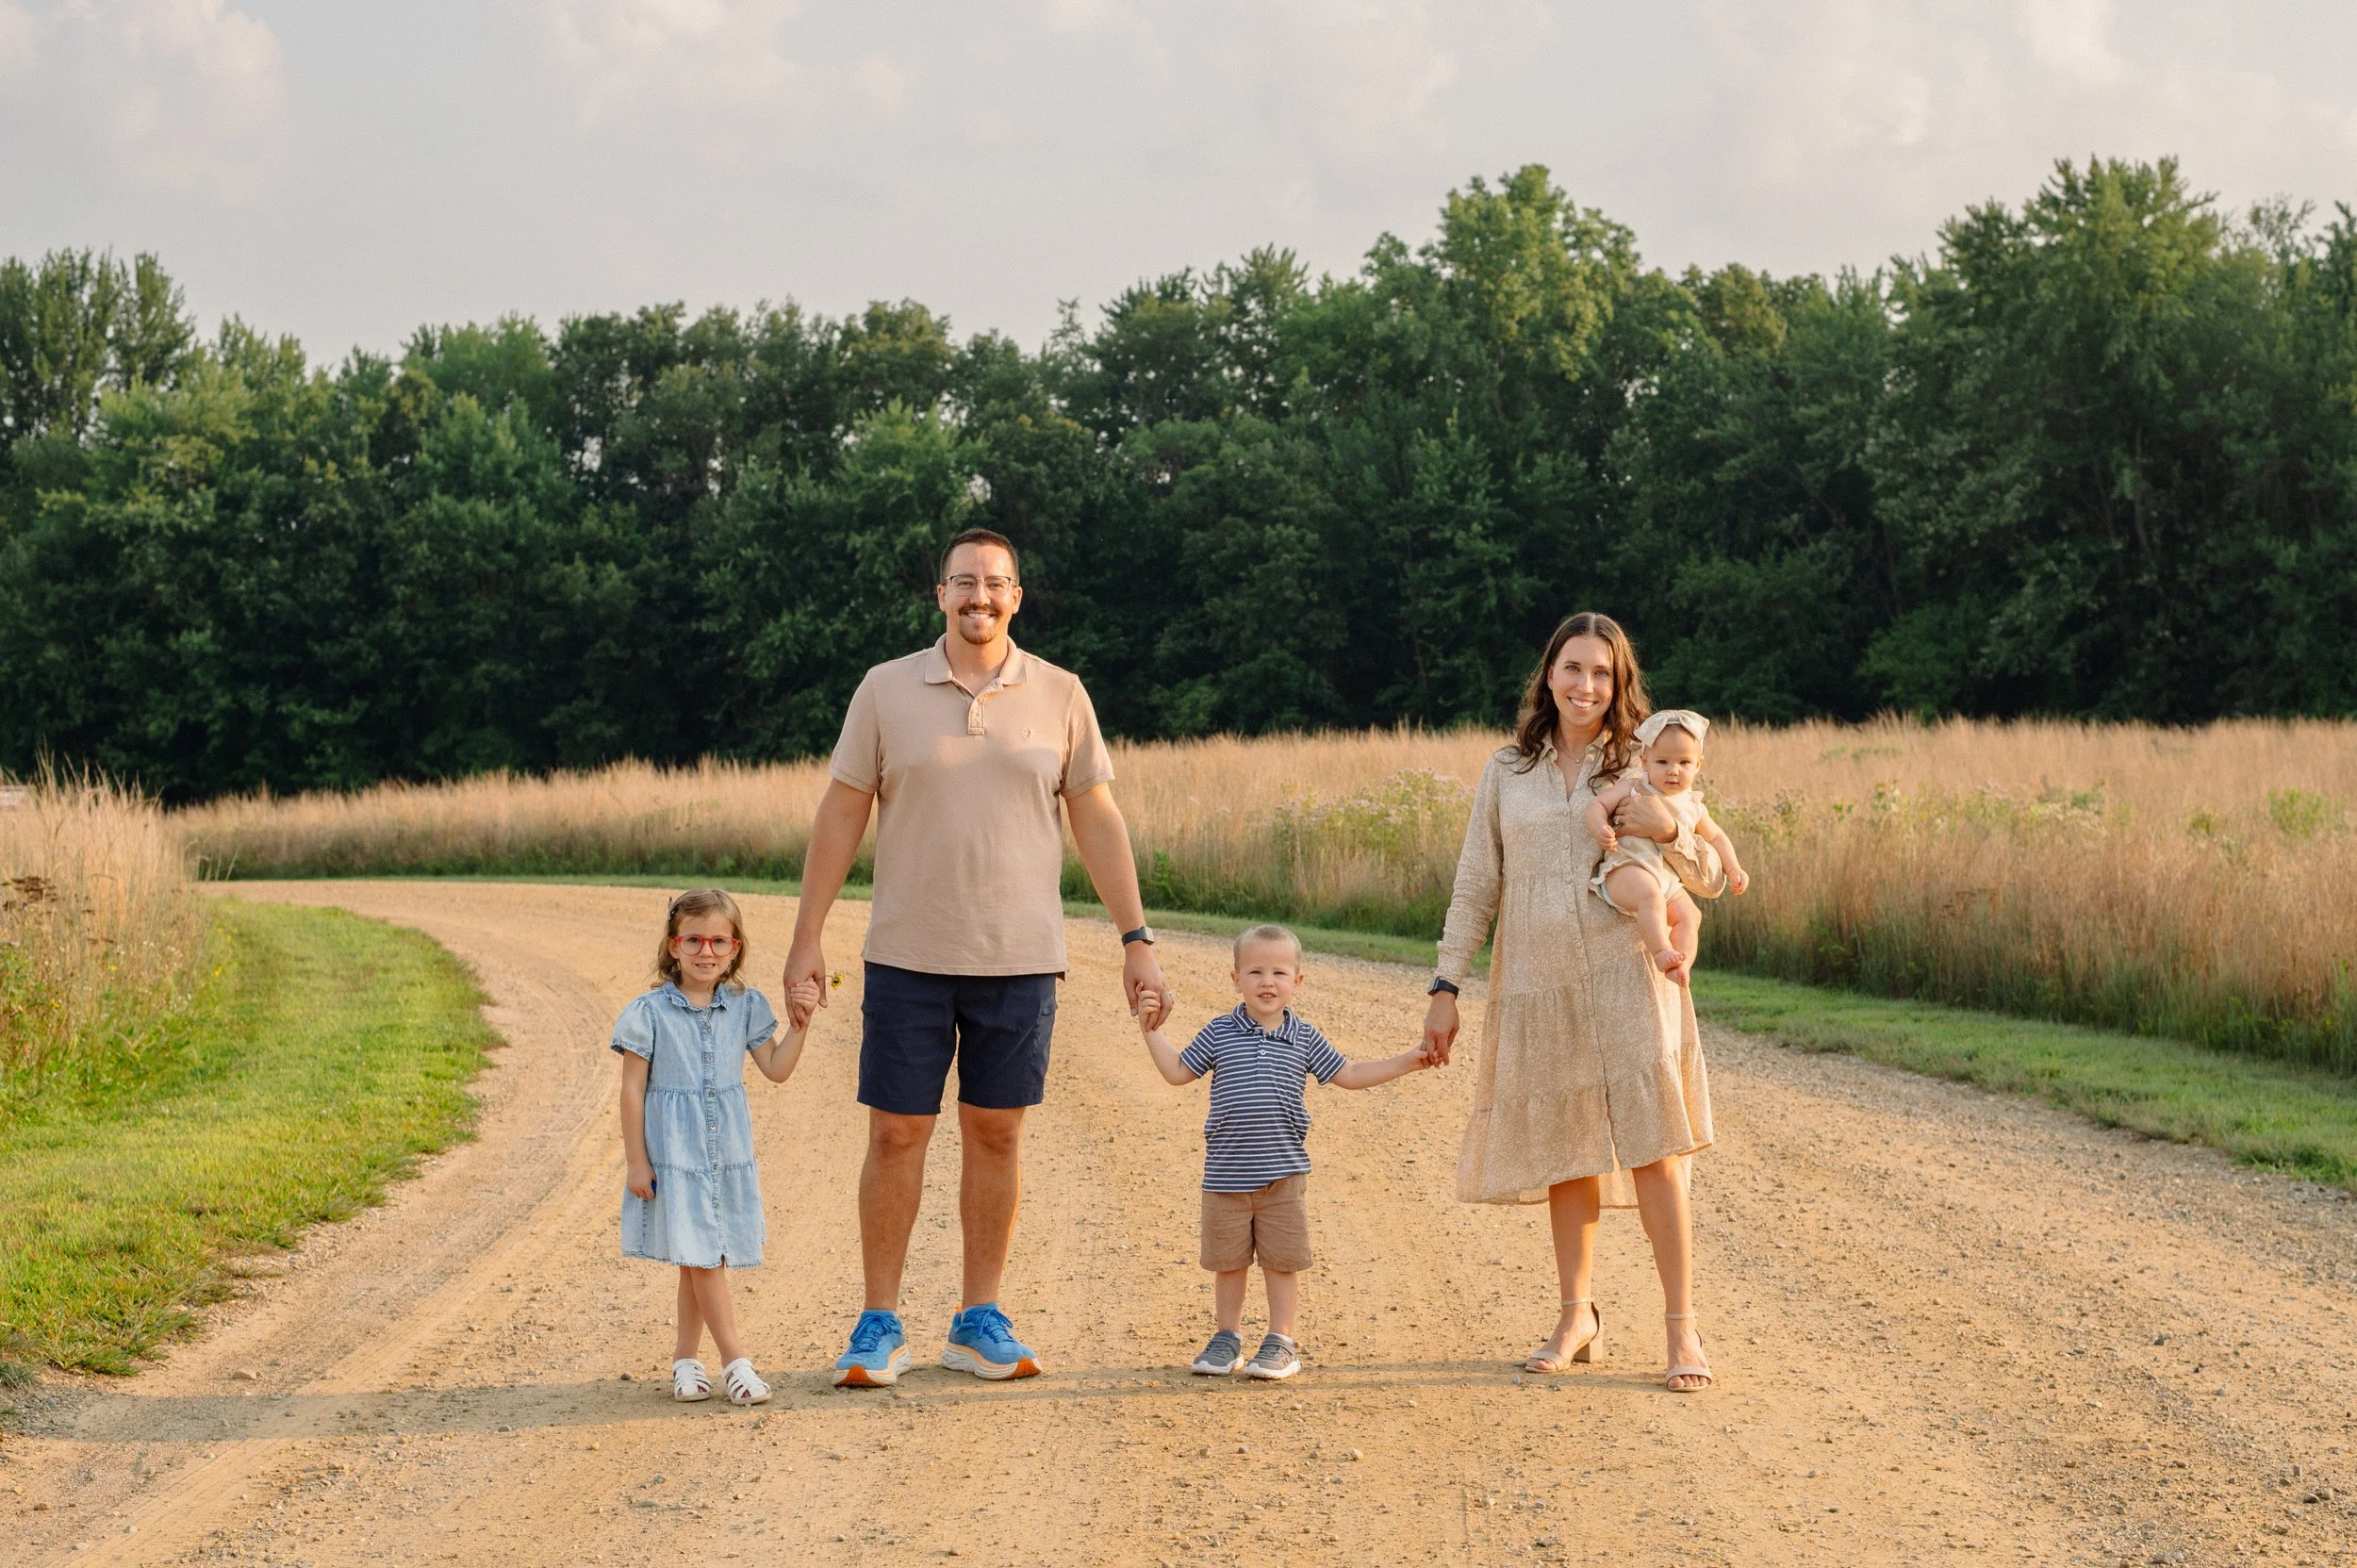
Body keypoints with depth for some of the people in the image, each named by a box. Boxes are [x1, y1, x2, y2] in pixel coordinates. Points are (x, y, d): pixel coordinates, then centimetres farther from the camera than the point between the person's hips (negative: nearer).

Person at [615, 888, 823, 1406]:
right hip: (673, 1155, -4)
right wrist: (635, 1161, -7)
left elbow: (776, 1069, 7)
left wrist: (800, 1023, -7)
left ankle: (685, 1357, 21)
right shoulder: (650, 1012, -8)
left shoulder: (745, 1008, 4)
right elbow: (632, 1089, -5)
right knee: (701, 1258, -5)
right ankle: (734, 1361, -1)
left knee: (699, 1261, 10)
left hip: (727, 1153, 4)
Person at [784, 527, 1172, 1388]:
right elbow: (840, 816, 4)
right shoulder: (887, 689, 1)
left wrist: (1137, 940, 2)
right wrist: (807, 939, 0)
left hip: (1021, 960, 1)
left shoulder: (1059, 695, 4)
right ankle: (879, 1324, 10)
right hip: (908, 957, -1)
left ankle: (980, 1321, 17)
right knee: (896, 1134, 1)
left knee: (996, 1132, 7)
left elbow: (1098, 822, 6)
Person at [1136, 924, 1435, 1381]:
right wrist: (1151, 1032, 2)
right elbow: (1177, 1071, 8)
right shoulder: (1219, 1033, 1)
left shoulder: (1304, 1038, 3)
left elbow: (1347, 1074, 11)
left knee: (1282, 1260, 4)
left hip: (1284, 1173, 0)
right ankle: (1227, 1337, 23)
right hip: (1226, 1173, 0)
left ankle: (1280, 1342, 14)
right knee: (1227, 1260, 9)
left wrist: (1405, 1063, 7)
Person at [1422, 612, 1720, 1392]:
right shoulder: (1507, 773, 8)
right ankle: (1577, 1316, 22)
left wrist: (1666, 833, -14)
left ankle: (1681, 1326, -4)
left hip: (1626, 979, -2)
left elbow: (1708, 874, 7)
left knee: (1652, 1149, -9)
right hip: (1537, 988, 2)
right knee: (1564, 1156, 9)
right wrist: (1446, 987, 4)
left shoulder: (1640, 767, 5)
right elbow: (1475, 887, 10)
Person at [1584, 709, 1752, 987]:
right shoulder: (1633, 787, 3)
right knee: (1650, 895, -34)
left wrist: (1734, 869, 22)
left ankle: (1681, 964, -25)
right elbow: (1598, 804, -1)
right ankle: (1661, 951, -37)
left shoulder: (1693, 808, 17)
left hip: (1667, 880, 6)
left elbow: (1716, 837, 32)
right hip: (1626, 870, -6)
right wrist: (1599, 828, -22)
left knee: (1689, 914, -16)